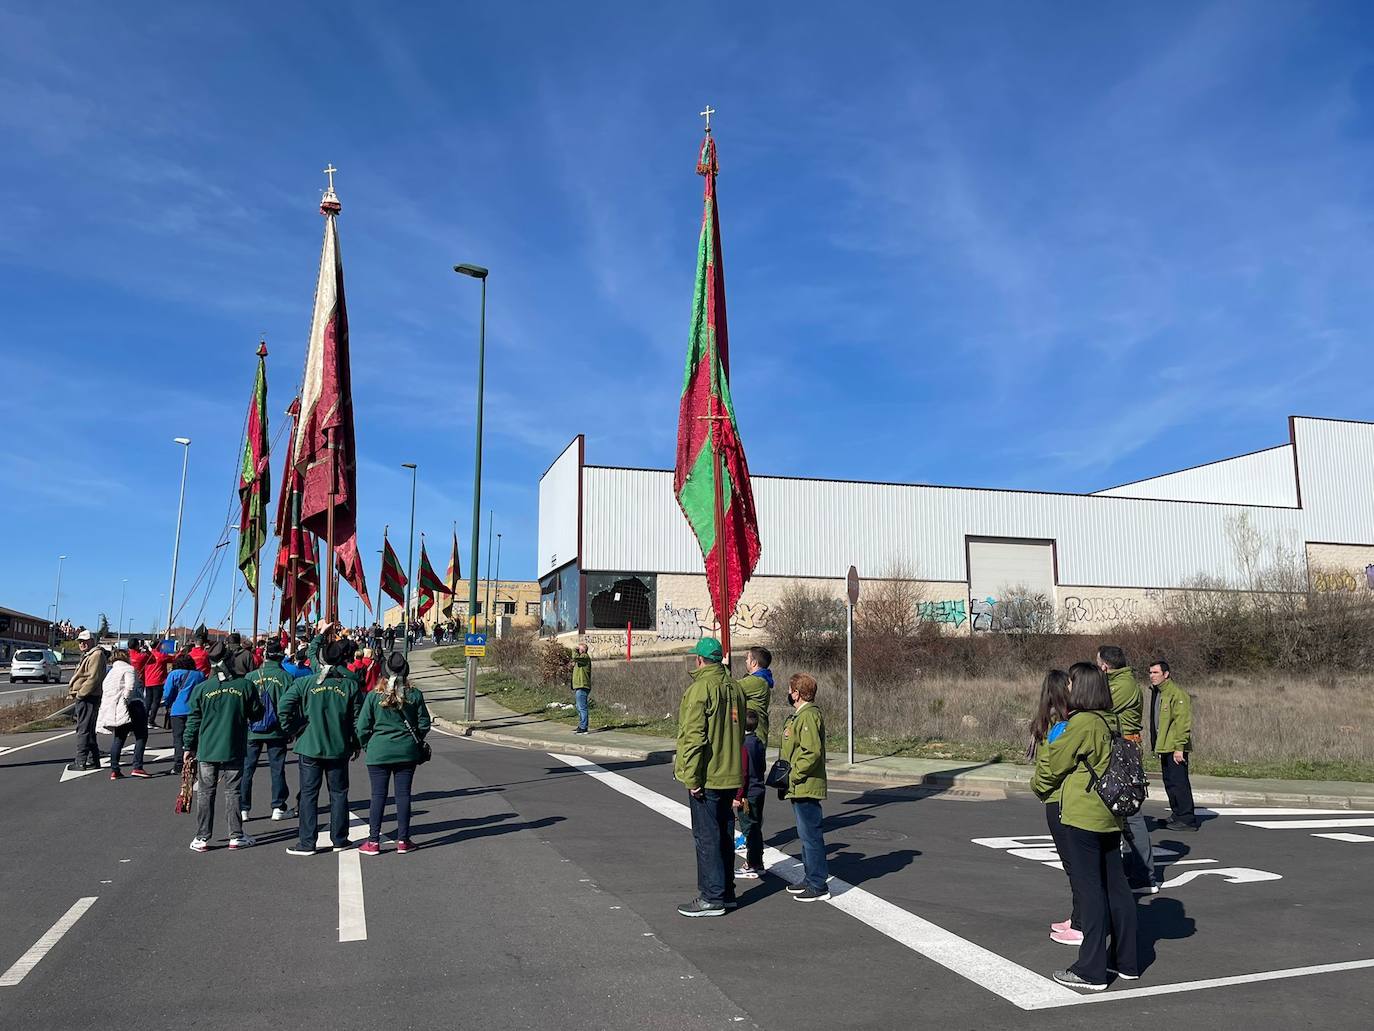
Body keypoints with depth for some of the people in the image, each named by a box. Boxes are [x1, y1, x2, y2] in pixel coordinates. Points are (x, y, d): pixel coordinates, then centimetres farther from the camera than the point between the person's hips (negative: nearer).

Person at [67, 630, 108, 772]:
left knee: (83, 730, -9)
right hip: (82, 698, 11)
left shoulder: (96, 655, -12)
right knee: (88, 731, 14)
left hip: (88, 698, -11)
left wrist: (79, 694, -17)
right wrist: (74, 694, 15)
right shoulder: (87, 655, 22)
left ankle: (80, 762, -7)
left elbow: (94, 678, -21)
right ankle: (93, 761, 21)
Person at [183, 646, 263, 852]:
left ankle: (202, 838, 11)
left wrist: (189, 746, 10)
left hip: (206, 750, 0)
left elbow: (193, 720, 1)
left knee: (205, 793, 9)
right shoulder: (246, 686, -7)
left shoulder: (202, 688, -5)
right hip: (234, 750, 0)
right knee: (233, 792, 8)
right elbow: (257, 713, 3)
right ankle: (236, 836, 11)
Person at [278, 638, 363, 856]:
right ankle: (339, 840, 17)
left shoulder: (305, 682, -4)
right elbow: (357, 719, 0)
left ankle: (307, 842, 8)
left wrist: (292, 731, 1)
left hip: (309, 747, -1)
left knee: (309, 794, 6)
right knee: (338, 793, 11)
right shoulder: (351, 685, -2)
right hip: (339, 748, 1)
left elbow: (284, 708, -12)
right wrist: (356, 744, 12)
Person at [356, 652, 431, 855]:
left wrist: (368, 746, 13)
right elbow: (424, 724, 2)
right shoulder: (415, 695, -4)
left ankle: (373, 842, 10)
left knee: (378, 795, 6)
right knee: (403, 794, 7)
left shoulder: (374, 696, -6)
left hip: (379, 752, -1)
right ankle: (403, 841, 12)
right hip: (407, 752, 1)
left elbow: (362, 726, -3)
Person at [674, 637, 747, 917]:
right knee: (724, 834, 16)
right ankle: (726, 892, 25)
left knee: (706, 836, -1)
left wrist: (691, 777, -16)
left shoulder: (700, 688, -16)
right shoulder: (734, 686, 10)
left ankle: (712, 898, 4)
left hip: (707, 776, -8)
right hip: (731, 775, 8)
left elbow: (694, 736, -20)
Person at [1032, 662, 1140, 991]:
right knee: (1116, 886, 15)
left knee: (1089, 889, -2)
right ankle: (1126, 960, 26)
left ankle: (1091, 970, 4)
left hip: (1082, 816, -8)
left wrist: (1039, 785, 11)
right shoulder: (1113, 722, 6)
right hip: (1111, 816, 8)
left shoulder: (1082, 723, -18)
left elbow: (1053, 763, -10)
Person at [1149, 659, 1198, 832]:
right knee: (1169, 782, 16)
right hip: (1164, 746, 10)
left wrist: (1179, 747, -21)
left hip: (1175, 748, -10)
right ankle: (1177, 815, 26)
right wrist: (1157, 745, 20)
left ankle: (1187, 819, -1)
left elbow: (1183, 723, -19)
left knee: (1179, 782, -7)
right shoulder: (1156, 692, 14)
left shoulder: (1177, 694, -15)